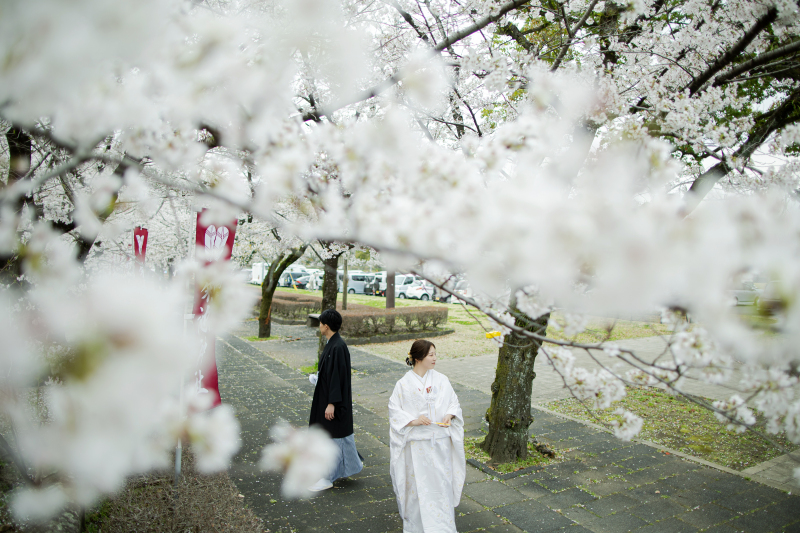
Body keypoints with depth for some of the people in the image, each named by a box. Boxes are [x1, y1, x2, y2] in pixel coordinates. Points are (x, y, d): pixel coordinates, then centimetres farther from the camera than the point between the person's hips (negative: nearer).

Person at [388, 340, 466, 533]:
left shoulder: (441, 380, 2)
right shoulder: (404, 384, -6)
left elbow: (454, 402, 9)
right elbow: (394, 410, -5)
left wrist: (449, 415, -10)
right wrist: (413, 420, -18)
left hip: (440, 442, 3)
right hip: (417, 443, -2)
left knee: (442, 482, 7)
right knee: (418, 484, 5)